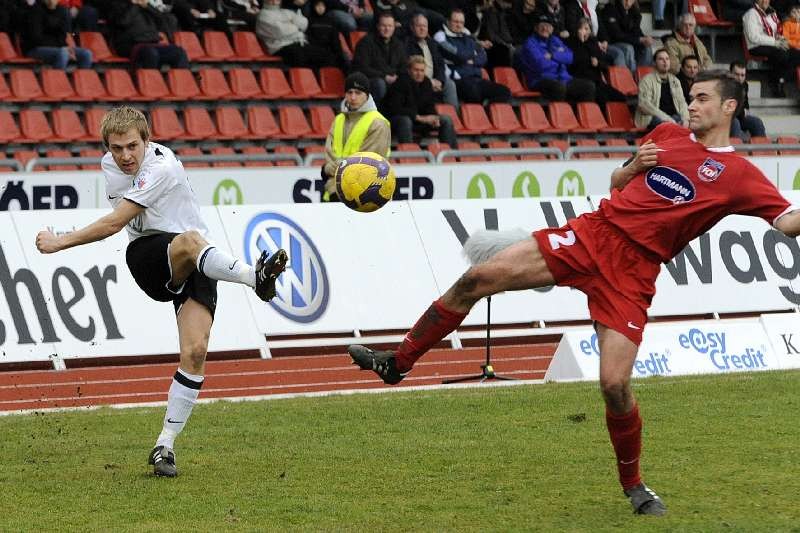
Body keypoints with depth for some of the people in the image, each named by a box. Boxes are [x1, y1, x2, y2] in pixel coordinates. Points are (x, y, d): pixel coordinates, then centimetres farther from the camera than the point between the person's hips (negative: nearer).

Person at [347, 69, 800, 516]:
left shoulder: (739, 175, 1)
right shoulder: (668, 135, 15)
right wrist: (636, 165, 5)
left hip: (634, 270, -4)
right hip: (594, 231, 4)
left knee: (615, 385, -14)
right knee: (479, 277, -8)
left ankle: (634, 486, 12)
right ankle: (399, 363, 7)